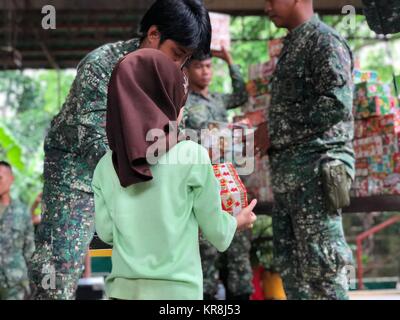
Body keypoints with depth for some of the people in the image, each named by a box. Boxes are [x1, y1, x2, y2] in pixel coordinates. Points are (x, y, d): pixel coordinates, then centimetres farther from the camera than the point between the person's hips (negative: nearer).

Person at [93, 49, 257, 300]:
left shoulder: (106, 165, 1)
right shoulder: (192, 155, -8)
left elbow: (106, 233, 6)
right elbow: (218, 234, 0)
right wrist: (240, 220, 22)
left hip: (122, 289, 3)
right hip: (176, 290, -3)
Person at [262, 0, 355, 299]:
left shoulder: (324, 39, -6)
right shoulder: (293, 44, 21)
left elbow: (337, 103, -18)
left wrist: (276, 136, -13)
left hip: (316, 167, -9)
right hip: (288, 172, 9)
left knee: (321, 267, -8)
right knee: (291, 268, 10)